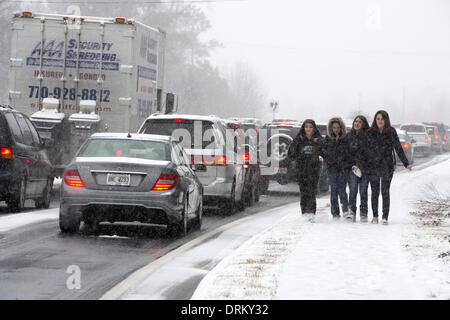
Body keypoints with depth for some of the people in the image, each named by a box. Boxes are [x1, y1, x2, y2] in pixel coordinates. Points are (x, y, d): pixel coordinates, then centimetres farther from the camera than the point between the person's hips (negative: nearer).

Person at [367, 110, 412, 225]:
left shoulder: (391, 132, 1)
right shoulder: (370, 133, 3)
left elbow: (398, 148, 4)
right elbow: (365, 149, 4)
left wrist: (406, 163, -1)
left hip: (387, 166, -1)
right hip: (373, 166, 1)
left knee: (385, 192, -6)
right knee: (375, 192, 6)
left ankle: (385, 217, -3)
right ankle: (375, 216, 16)